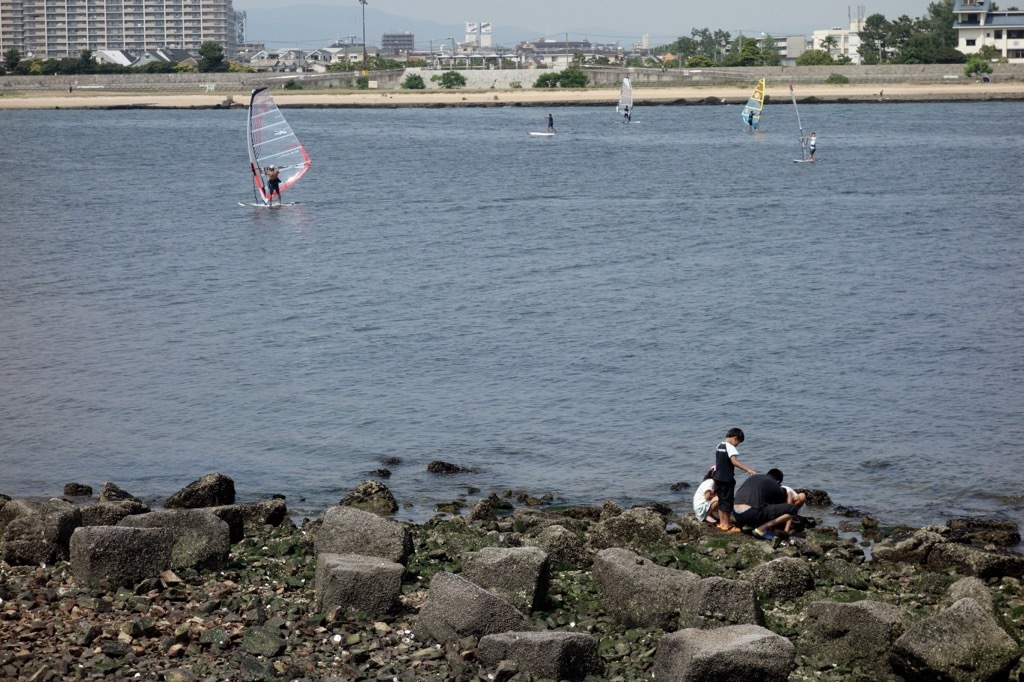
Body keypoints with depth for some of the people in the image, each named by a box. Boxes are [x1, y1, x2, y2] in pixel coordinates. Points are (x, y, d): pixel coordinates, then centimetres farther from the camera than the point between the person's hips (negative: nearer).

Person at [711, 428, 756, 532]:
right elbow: (734, 461, -30)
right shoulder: (730, 447, -16)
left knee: (721, 500, 15)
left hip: (718, 477, 9)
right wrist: (748, 469, -36)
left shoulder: (719, 446, 11)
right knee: (728, 501, -2)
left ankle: (722, 523, 22)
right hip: (727, 479, -9)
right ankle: (727, 526, 2)